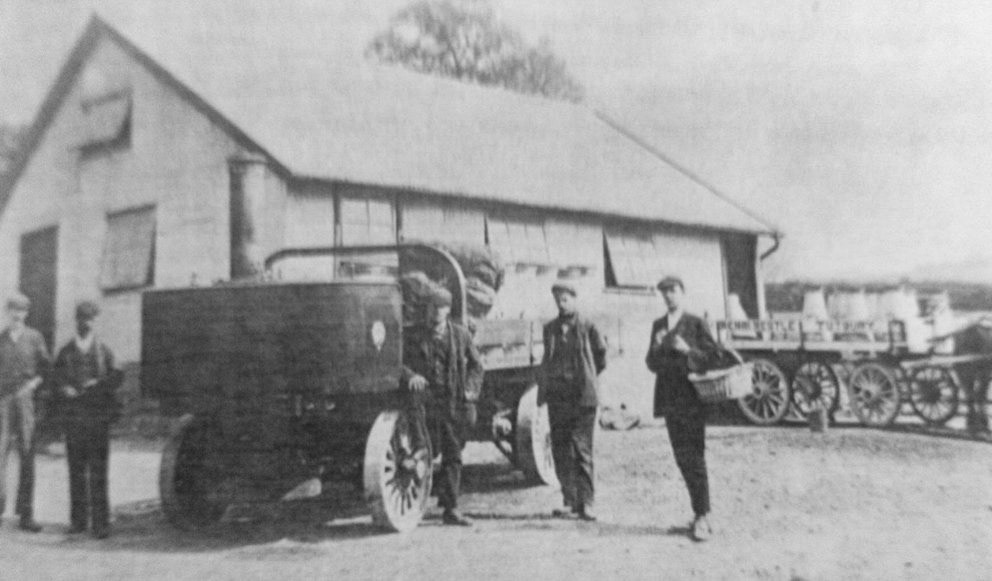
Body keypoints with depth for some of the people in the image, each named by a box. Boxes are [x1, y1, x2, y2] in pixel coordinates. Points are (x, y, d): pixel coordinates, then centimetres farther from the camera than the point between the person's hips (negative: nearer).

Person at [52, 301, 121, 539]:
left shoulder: (104, 351, 7)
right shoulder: (65, 352, 11)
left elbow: (115, 378, 1)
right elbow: (57, 381, 7)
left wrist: (97, 384, -17)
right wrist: (64, 390, -14)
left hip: (98, 416, -2)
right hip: (73, 417, 2)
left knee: (98, 470, -3)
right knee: (76, 470, 5)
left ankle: (101, 522, -1)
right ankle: (78, 519, 14)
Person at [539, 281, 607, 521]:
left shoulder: (586, 326, -1)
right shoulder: (550, 328, 10)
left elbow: (601, 355, 8)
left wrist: (588, 378, 10)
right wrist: (544, 389, 10)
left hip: (582, 397, -4)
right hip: (557, 396, 4)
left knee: (582, 449, -6)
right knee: (561, 451, 5)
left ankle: (586, 503, -1)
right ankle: (570, 501, 13)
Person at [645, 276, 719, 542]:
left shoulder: (696, 323, 0)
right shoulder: (658, 325, 14)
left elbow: (713, 358, -4)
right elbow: (652, 364, 12)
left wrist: (688, 350, -19)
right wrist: (656, 347, -8)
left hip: (692, 398, -5)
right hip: (669, 399, 5)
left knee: (695, 458, -7)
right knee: (682, 458, 7)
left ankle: (702, 517, -2)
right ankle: (699, 511, 17)